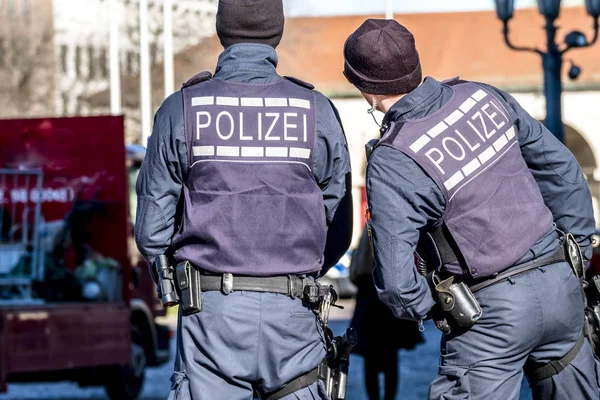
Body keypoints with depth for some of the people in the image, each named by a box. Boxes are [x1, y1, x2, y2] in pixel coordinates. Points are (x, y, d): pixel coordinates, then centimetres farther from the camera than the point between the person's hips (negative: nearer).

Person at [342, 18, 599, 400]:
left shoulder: (393, 164, -16)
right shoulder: (483, 96, 1)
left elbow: (394, 279, -19)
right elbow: (560, 167, 11)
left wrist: (426, 308, 2)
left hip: (494, 316, -6)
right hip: (562, 284, 6)